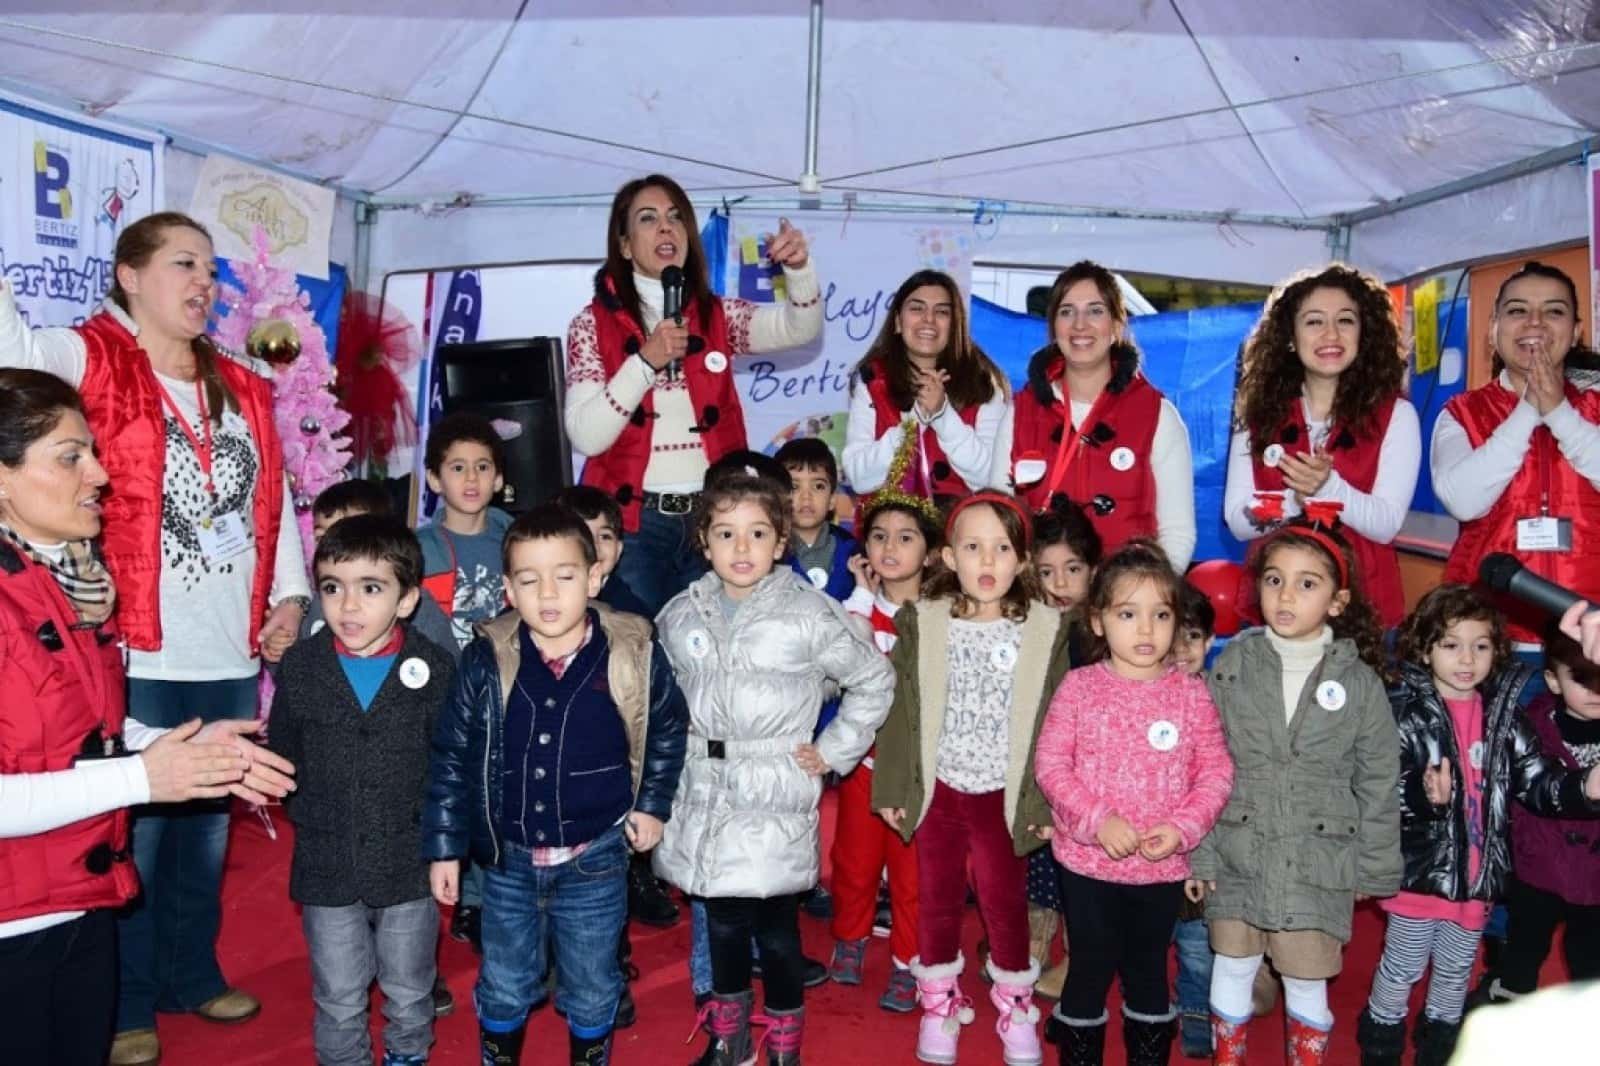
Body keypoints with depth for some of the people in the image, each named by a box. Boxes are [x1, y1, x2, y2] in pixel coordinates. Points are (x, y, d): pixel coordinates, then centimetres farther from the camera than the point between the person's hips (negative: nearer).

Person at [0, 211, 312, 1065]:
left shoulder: (242, 389, 14)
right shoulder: (91, 362, -3)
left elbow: (273, 499, 16)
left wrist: (291, 594, 7)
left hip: (231, 655, 6)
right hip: (137, 656, -5)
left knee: (208, 826, 17)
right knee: (134, 830, 5)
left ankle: (191, 973, 36)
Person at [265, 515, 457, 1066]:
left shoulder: (435, 669, -11)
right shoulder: (298, 666, -6)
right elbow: (282, 754, 5)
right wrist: (310, 813, -1)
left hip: (410, 863, -1)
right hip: (327, 866, 1)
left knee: (409, 993, 19)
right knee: (338, 1000, 15)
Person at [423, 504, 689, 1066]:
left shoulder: (634, 656, -14)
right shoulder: (485, 662, -12)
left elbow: (668, 729, 5)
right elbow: (451, 756, -3)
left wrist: (652, 804, 3)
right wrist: (444, 847, -1)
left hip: (595, 857, -1)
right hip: (509, 857, 1)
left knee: (591, 987, 17)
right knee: (503, 984, 17)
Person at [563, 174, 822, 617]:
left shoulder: (717, 316, 7)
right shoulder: (593, 324, -1)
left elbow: (799, 328, -8)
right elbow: (585, 437, -11)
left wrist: (799, 268, -26)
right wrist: (645, 361, -19)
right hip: (633, 522, -2)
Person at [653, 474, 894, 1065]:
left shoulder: (810, 614, -9)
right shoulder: (681, 615, 2)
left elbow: (874, 681, 1)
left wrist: (833, 752, 0)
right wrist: (682, 748, 8)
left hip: (776, 803, -3)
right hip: (705, 800, 3)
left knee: (776, 929, 4)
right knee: (722, 923, 15)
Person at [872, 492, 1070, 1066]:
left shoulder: (1045, 630, -7)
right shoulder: (921, 623, -5)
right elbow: (899, 709, -2)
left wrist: (1049, 800, -3)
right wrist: (891, 789, -2)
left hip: (1005, 796, -1)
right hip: (937, 790, 1)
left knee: (1006, 902, 10)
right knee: (937, 900, 14)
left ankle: (1015, 1004, 31)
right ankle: (940, 1001, 32)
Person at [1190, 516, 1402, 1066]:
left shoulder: (1359, 681, -4)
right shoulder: (1231, 668, -4)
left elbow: (1379, 782, 2)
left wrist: (1374, 868, 4)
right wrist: (1197, 852, -3)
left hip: (1320, 863, -1)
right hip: (1238, 854, 1)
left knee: (1308, 978, 10)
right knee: (1232, 967, 13)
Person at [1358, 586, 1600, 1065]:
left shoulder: (1504, 716, 1)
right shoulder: (1406, 712, -14)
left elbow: (1540, 785, 0)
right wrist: (1425, 795, -39)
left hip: (1478, 874, 5)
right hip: (1422, 869, -5)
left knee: (1456, 974, 22)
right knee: (1401, 971, 10)